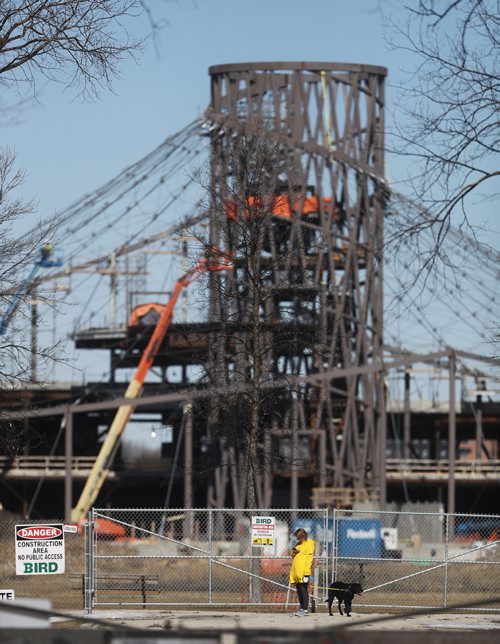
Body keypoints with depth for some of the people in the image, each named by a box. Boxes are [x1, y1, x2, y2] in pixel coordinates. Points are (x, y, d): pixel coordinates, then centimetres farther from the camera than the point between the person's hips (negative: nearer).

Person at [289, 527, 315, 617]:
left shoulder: (309, 543, -4)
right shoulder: (298, 544, 20)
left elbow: (309, 558, -11)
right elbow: (293, 557, 27)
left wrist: (306, 571, -18)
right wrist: (294, 552, 3)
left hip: (303, 571, -8)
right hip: (295, 571, 8)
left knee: (303, 590, -8)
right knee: (298, 590, 10)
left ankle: (305, 610, -9)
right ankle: (302, 608, 15)